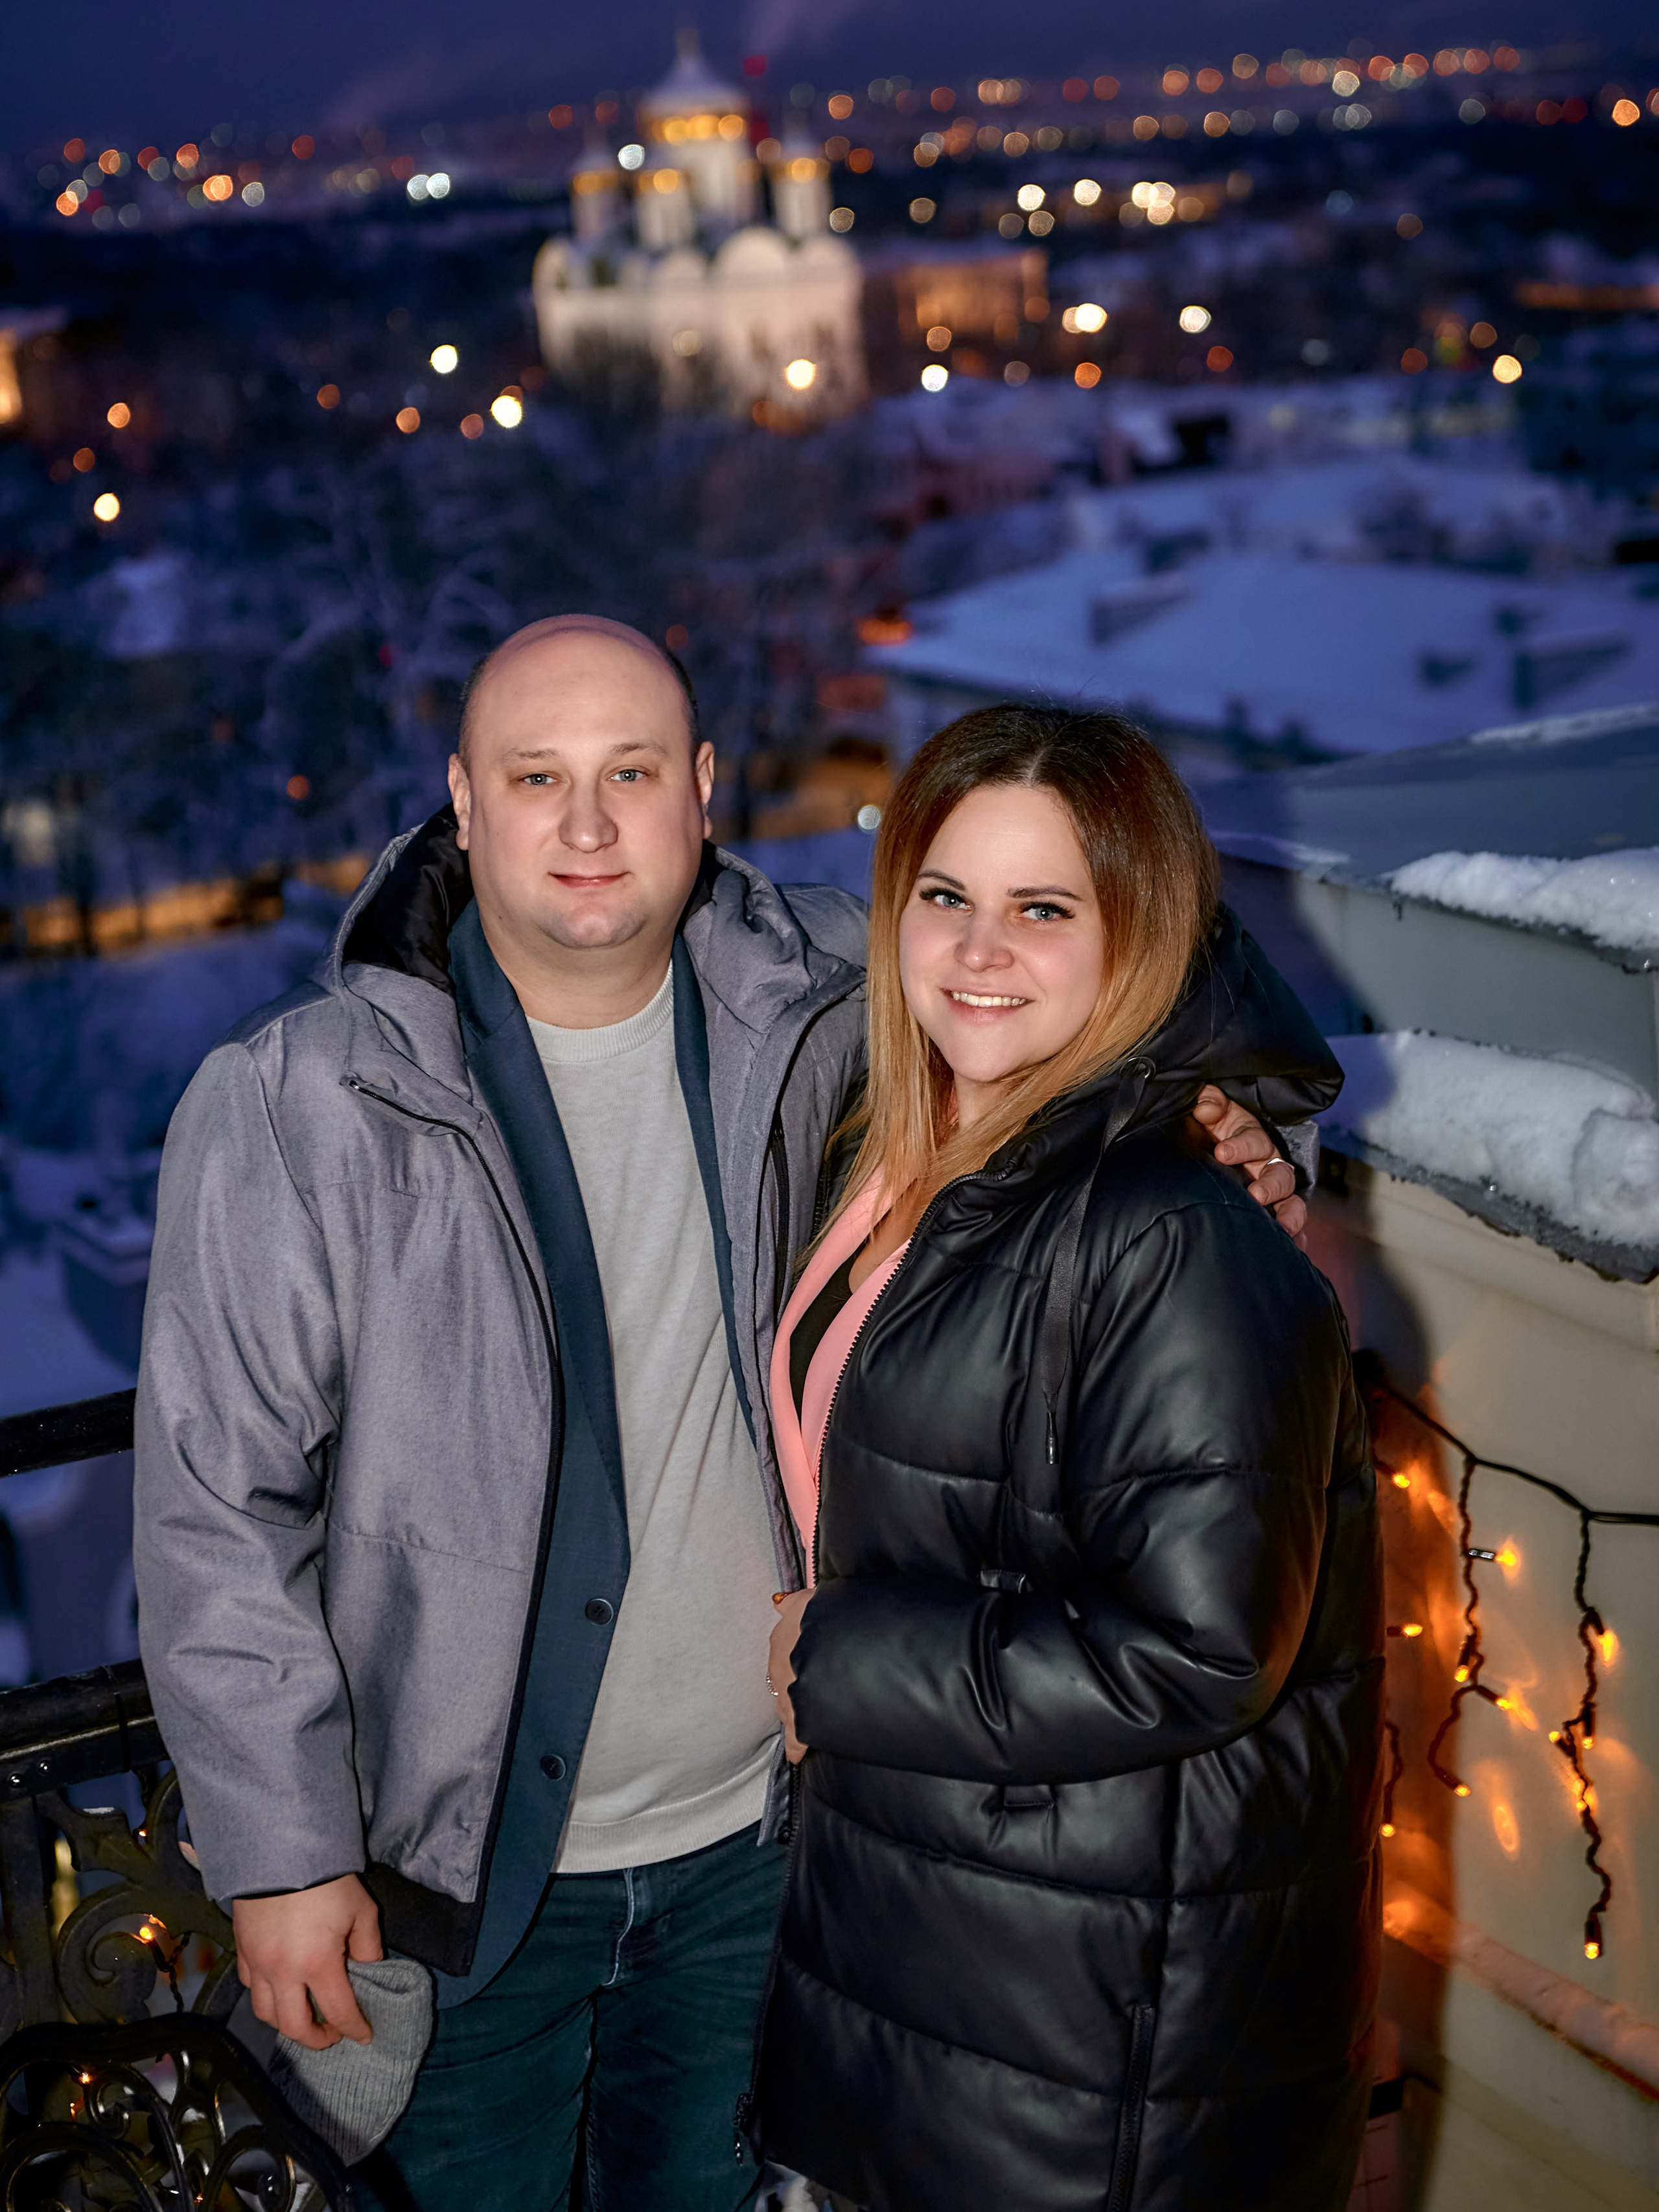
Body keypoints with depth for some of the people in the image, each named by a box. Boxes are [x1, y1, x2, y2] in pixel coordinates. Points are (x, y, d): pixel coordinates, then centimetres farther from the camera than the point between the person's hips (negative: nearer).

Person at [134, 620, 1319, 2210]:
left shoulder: (799, 1012, -8)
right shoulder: (297, 1106, -17)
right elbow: (216, 1509, -13)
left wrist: (1182, 1113, -9)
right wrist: (281, 1850, -12)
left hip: (751, 1837, 3)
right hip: (458, 1857, -3)